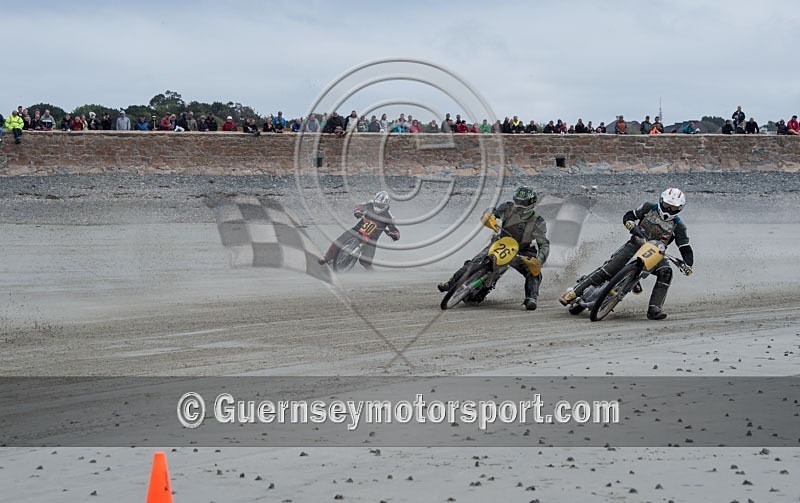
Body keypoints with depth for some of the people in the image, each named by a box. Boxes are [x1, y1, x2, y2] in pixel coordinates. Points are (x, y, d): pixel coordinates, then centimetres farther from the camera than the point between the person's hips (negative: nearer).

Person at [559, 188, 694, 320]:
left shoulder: (678, 225, 0)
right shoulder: (649, 207, 1)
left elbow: (685, 248, 0)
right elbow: (629, 215, 9)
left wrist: (688, 265, -16)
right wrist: (630, 222, -14)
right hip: (635, 244, -1)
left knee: (666, 272, -29)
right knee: (608, 269, -16)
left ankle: (654, 309, -29)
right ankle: (574, 292, -13)